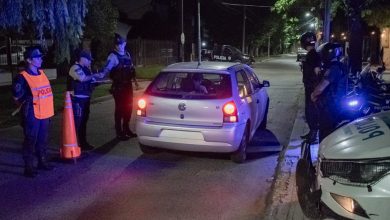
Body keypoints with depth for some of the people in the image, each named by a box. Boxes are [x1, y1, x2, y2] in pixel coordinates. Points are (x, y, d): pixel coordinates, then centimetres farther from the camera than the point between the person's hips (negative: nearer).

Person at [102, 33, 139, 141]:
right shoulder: (113, 56, -11)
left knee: (128, 108, 13)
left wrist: (135, 81, 19)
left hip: (128, 85, 7)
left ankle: (126, 129, 28)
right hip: (118, 87, -7)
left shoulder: (127, 54, 12)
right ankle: (119, 132, 5)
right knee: (120, 109, -3)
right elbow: (107, 68, -25)